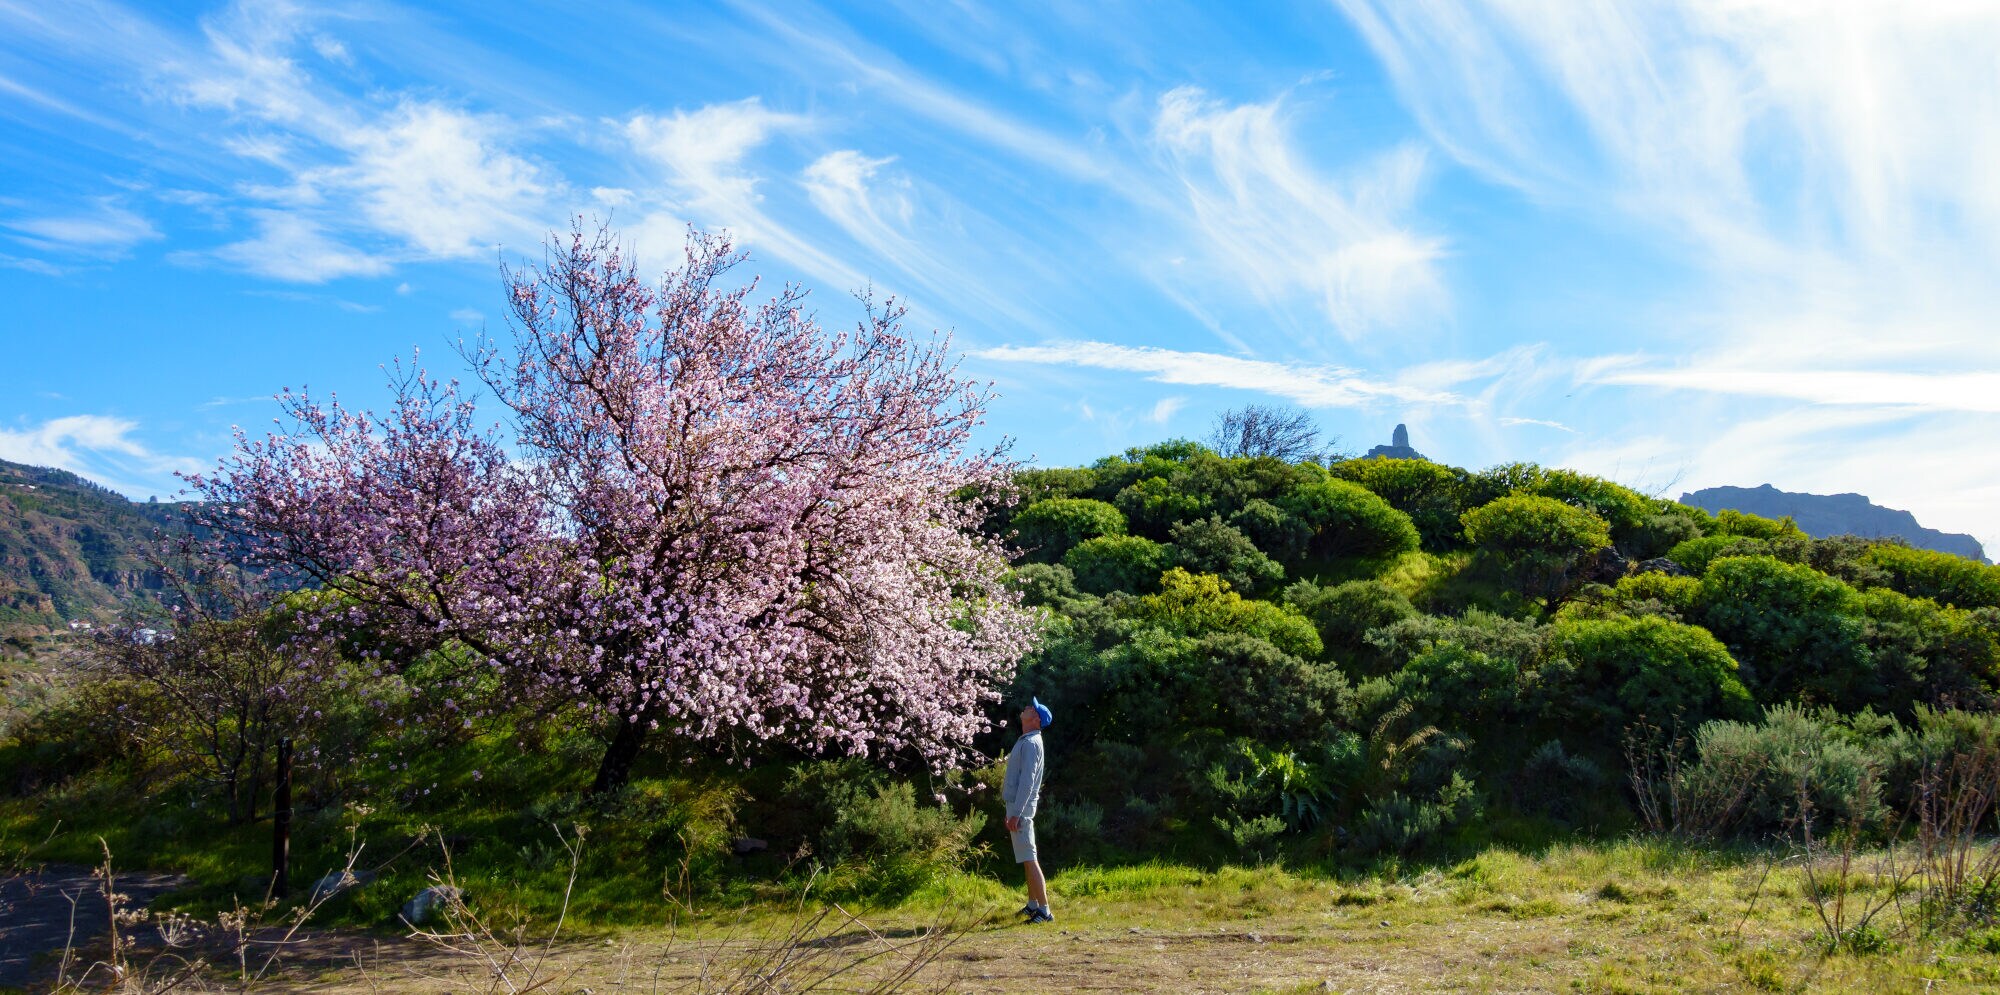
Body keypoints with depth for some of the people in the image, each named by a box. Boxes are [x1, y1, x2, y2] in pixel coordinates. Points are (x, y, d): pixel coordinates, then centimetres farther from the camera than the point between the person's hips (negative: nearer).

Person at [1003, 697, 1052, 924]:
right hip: (1016, 805, 10)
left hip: (1021, 807, -10)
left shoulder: (1031, 743, -15)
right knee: (1027, 859, 16)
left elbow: (1027, 780, -22)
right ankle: (1033, 904, 24)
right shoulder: (1025, 741, 16)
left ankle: (1044, 910, -13)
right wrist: (1013, 812, 22)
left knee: (1029, 859, -12)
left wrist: (1015, 813, -25)